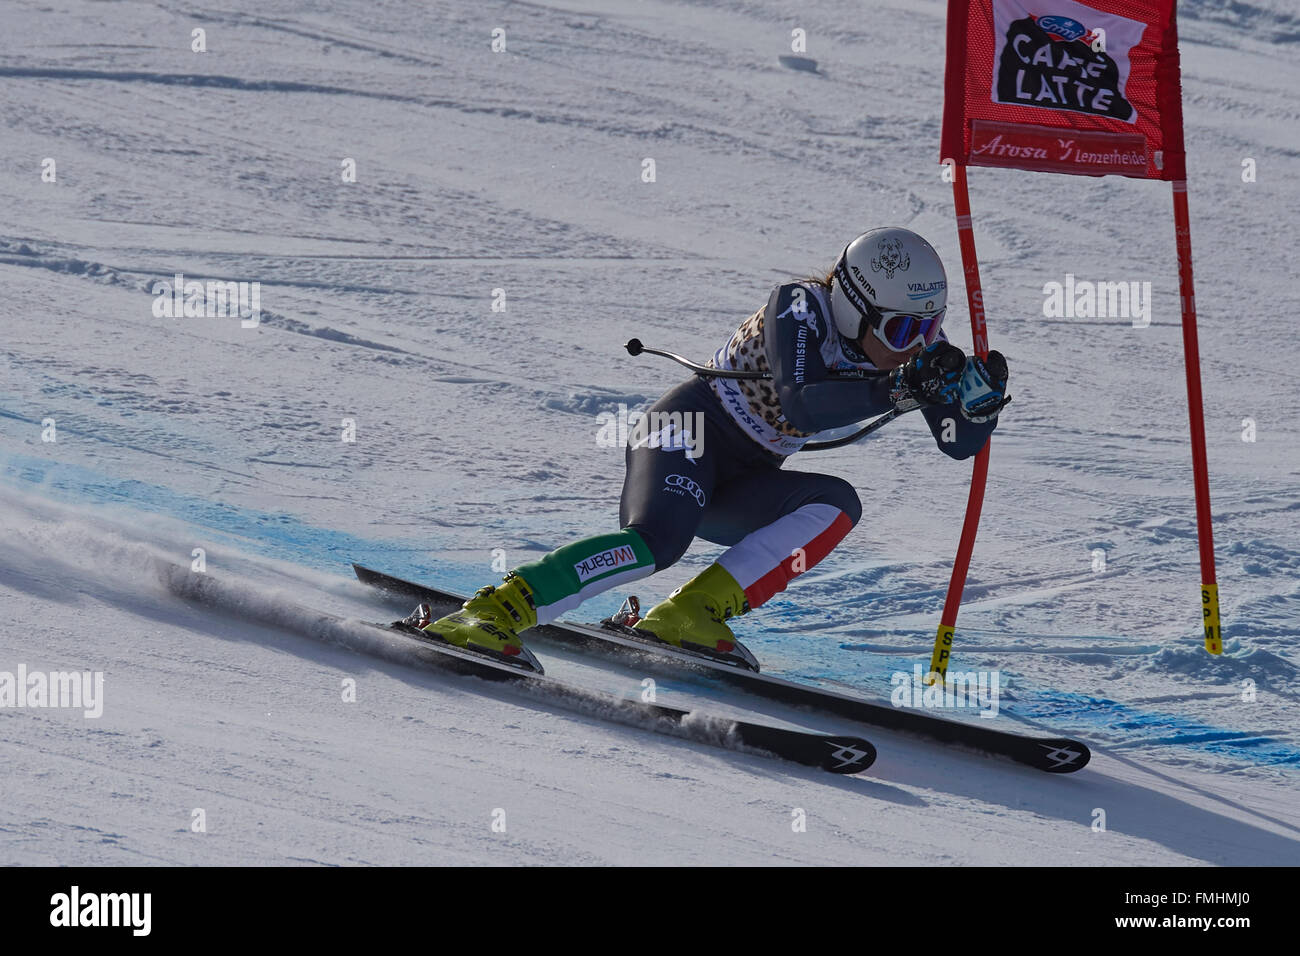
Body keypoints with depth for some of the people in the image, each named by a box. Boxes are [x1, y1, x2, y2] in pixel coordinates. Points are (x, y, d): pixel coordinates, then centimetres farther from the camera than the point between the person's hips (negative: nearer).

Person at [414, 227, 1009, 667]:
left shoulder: (914, 341, -2)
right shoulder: (800, 307, -21)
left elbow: (960, 443, -3)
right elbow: (800, 407, -36)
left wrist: (978, 396, -23)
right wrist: (894, 390, -40)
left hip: (743, 485, 7)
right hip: (694, 428, -7)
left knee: (836, 505, -22)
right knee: (658, 541, -34)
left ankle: (692, 613, -27)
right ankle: (496, 611, -35)